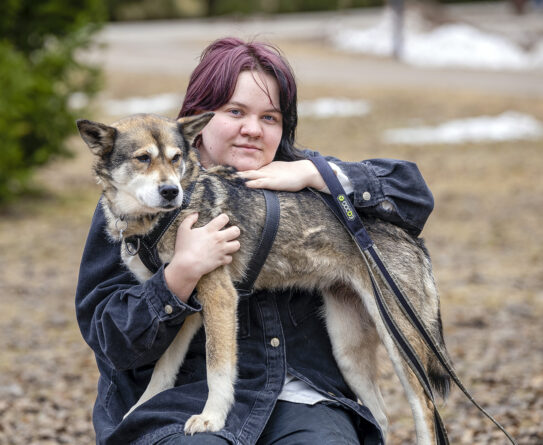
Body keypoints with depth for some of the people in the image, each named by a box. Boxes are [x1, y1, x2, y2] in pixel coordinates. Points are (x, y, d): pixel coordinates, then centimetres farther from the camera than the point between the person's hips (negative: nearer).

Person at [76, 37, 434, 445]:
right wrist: (183, 271, -19)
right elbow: (111, 340, -4)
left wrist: (312, 174, -6)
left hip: (299, 398, 3)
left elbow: (413, 196, 3)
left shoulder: (300, 178, 12)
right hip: (183, 405, -3)